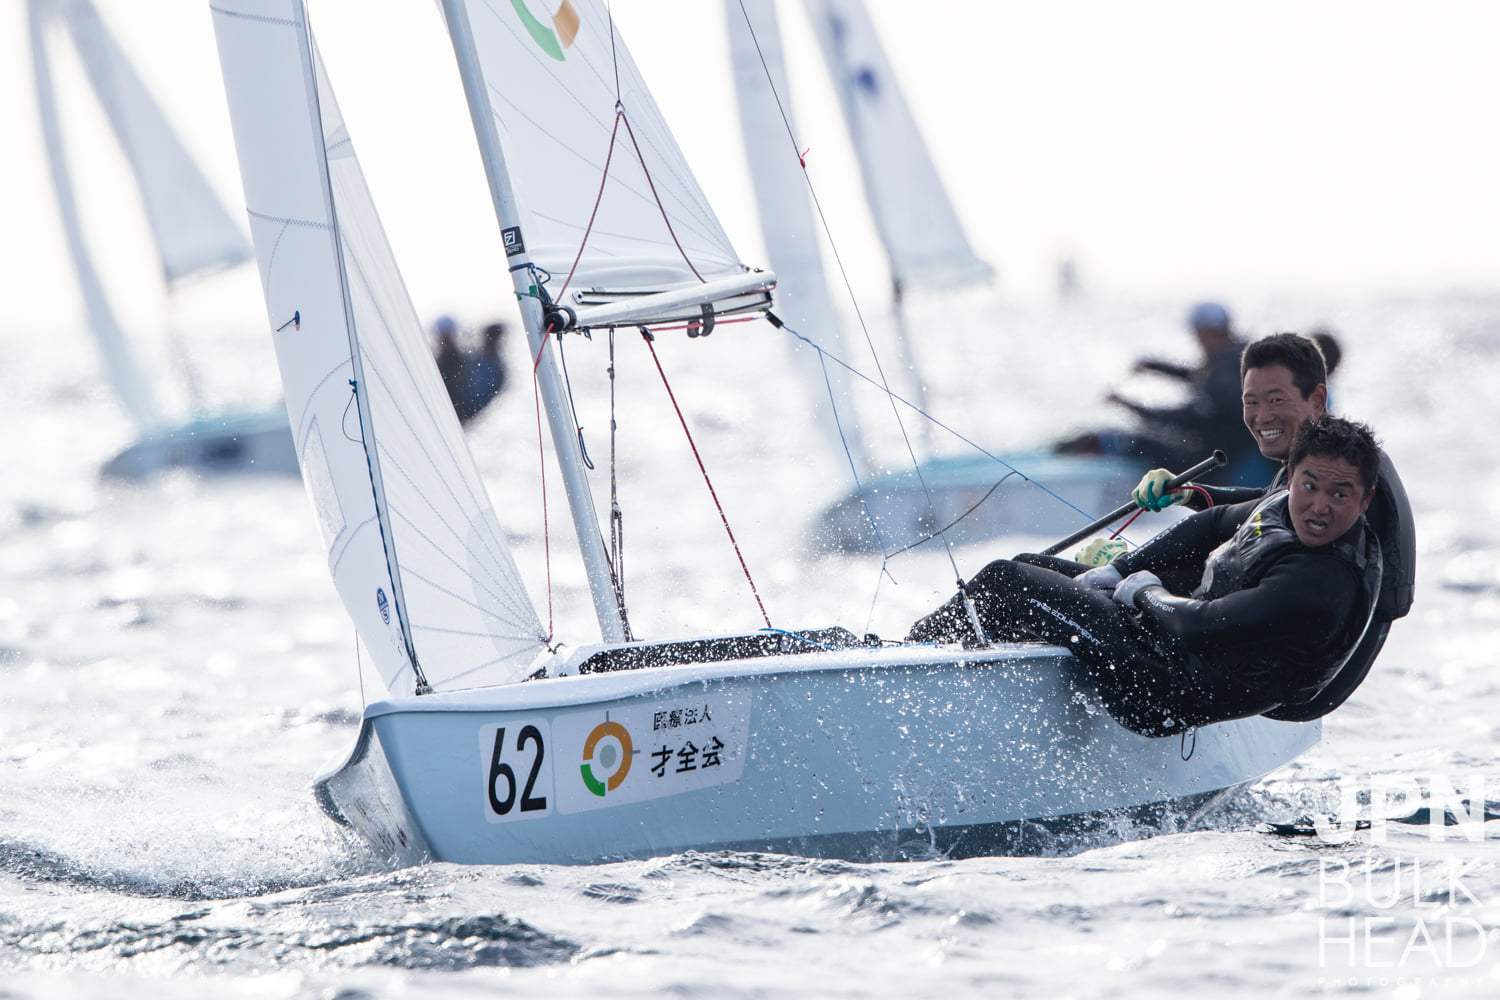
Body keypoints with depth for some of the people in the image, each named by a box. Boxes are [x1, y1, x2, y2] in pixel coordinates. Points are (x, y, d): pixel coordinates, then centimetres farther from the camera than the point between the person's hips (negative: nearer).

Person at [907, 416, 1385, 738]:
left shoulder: (1327, 588, -30)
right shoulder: (1285, 506, -2)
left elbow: (1197, 628, -29)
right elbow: (1214, 526, 16)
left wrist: (1144, 591, -9)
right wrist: (1115, 572, 9)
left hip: (1166, 695, -9)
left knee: (1005, 583, -8)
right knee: (1024, 566, 20)